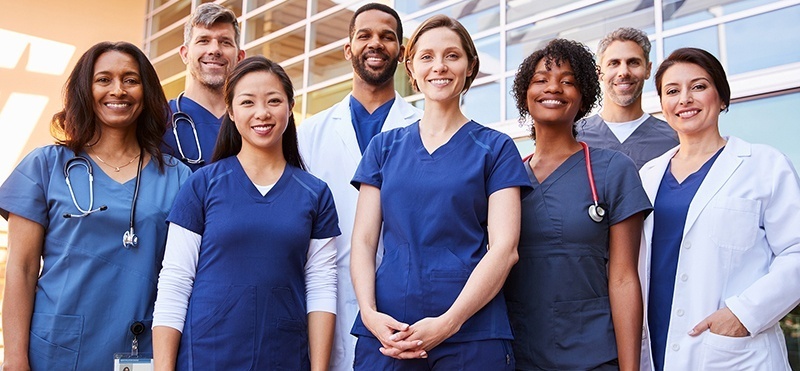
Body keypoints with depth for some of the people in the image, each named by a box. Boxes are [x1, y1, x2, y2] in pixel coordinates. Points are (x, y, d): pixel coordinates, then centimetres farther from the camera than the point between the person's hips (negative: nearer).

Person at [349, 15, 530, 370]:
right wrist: (369, 313, -10)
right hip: (385, 330, 2)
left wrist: (448, 323, -16)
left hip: (472, 331, -2)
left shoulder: (495, 148, 3)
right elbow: (363, 240, 6)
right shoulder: (384, 146, 10)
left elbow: (504, 248, -6)